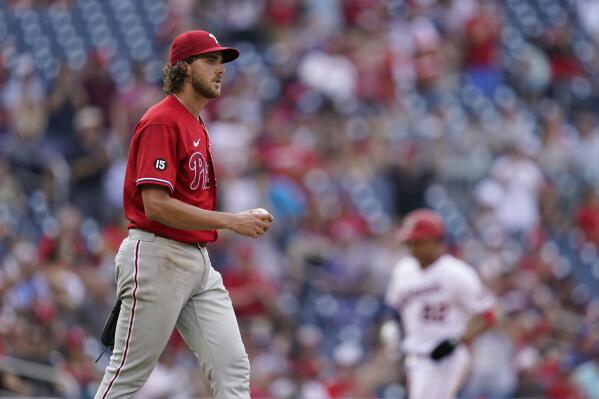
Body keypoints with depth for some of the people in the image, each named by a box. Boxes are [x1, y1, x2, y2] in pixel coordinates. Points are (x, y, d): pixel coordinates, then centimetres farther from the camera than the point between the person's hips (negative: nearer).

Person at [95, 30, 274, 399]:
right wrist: (232, 222, -22)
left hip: (199, 262, 9)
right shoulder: (162, 122, -13)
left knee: (234, 369, 0)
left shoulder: (197, 126, 18)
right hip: (157, 257, -9)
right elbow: (155, 205, -22)